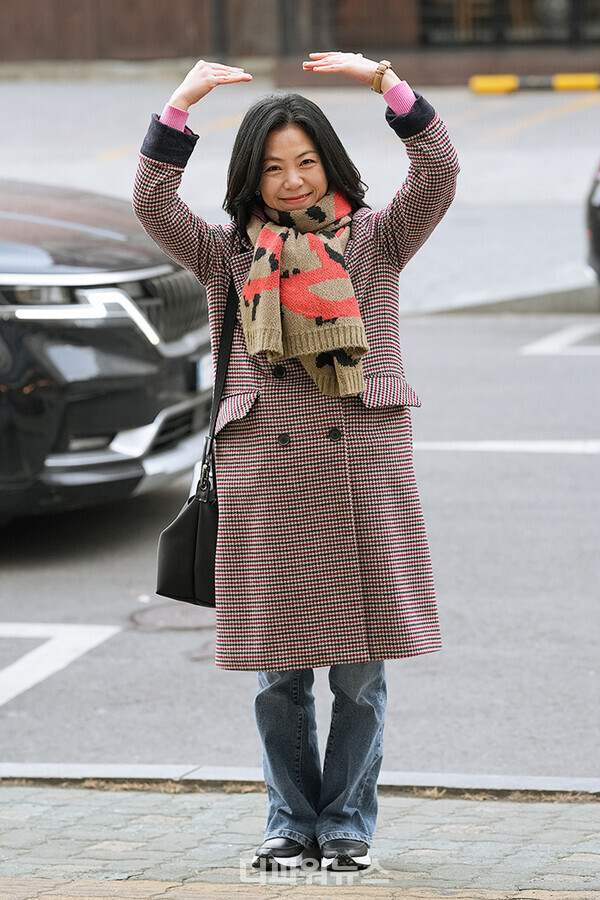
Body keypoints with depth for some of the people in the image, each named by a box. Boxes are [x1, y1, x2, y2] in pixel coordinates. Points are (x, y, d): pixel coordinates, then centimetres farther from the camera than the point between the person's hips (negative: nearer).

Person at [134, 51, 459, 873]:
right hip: (266, 475, 1)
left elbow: (439, 172, -5)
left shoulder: (374, 241, 8)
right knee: (278, 674, 6)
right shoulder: (229, 256, 10)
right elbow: (152, 202, -3)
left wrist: (385, 83, -15)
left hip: (364, 469, -1)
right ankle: (292, 823, 18)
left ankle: (348, 824, 14)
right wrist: (180, 105, -12)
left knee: (359, 672, 2)